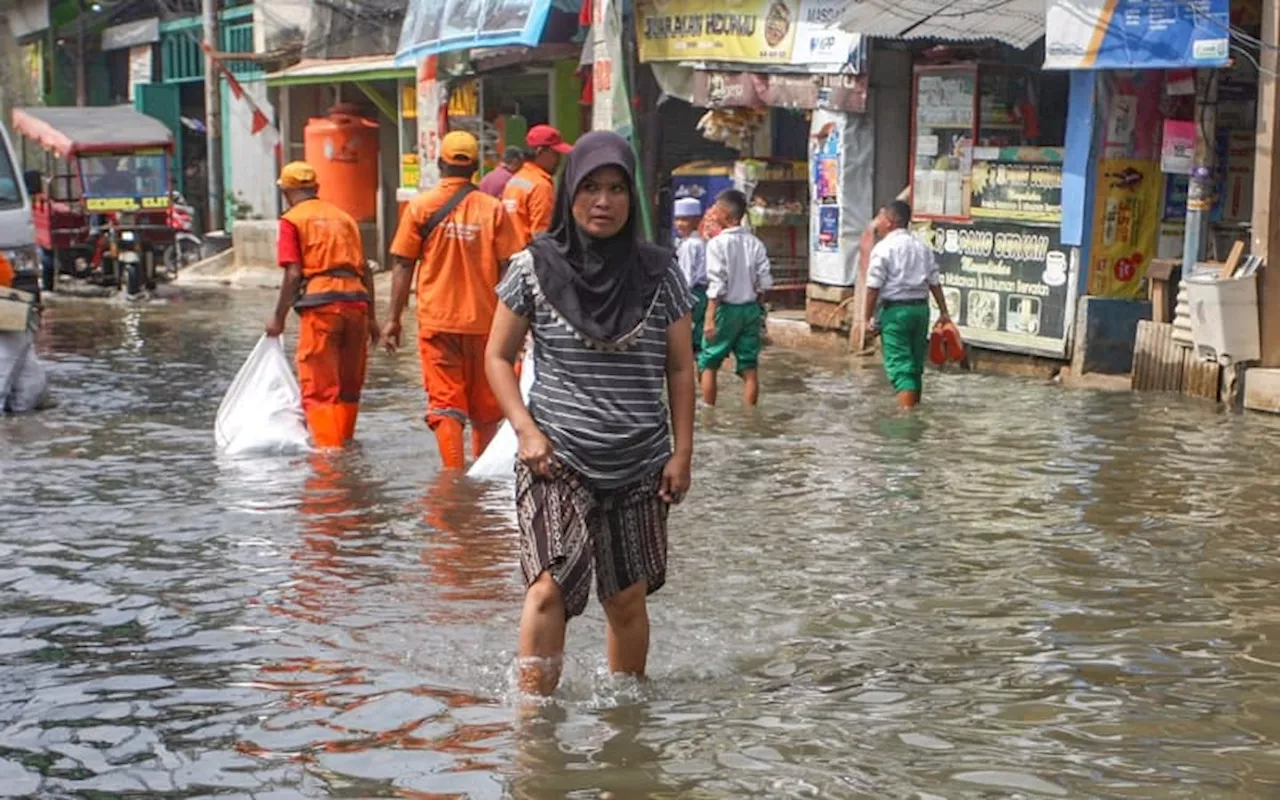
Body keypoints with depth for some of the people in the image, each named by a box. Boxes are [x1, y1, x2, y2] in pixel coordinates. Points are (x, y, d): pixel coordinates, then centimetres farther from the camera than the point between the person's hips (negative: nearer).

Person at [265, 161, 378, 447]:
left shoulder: (292, 220, 3)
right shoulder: (343, 217, 20)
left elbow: (293, 275, -5)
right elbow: (365, 269, 17)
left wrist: (279, 318, 2)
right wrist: (371, 317, 20)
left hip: (320, 302, -5)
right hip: (357, 300, 5)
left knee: (319, 389, 0)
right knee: (349, 386, 17)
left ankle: (328, 447, -5)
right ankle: (344, 443, 27)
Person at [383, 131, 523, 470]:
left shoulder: (420, 206, -2)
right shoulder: (493, 208, -1)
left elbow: (403, 267, -1)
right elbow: (508, 269, -1)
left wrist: (394, 319, 4)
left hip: (436, 320, -1)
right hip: (484, 320, 1)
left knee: (445, 403, 1)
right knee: (486, 406, 13)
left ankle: (454, 472, -9)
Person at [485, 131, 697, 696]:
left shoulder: (659, 274, 3)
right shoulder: (535, 268, -1)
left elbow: (680, 369, 8)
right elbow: (498, 356, 5)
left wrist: (682, 453, 3)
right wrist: (526, 430, -7)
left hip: (639, 465, 2)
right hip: (556, 460, -2)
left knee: (627, 598, 7)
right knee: (551, 586, -17)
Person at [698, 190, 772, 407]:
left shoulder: (717, 243, -12)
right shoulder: (755, 243, 1)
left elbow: (716, 285, -15)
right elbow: (764, 282, 1)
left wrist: (710, 318, -13)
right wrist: (759, 309, 13)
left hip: (727, 308, -4)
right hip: (751, 308, 4)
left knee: (709, 364, 9)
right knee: (750, 367, 8)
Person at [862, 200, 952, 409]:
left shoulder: (883, 248, -10)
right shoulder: (922, 247, 9)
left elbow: (873, 287, -13)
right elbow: (934, 283, 9)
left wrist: (868, 317, -7)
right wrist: (944, 312, 13)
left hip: (895, 309, -6)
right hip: (920, 307, 6)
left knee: (898, 363, -5)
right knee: (916, 361, 18)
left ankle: (907, 408, -16)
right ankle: (915, 404, 30)